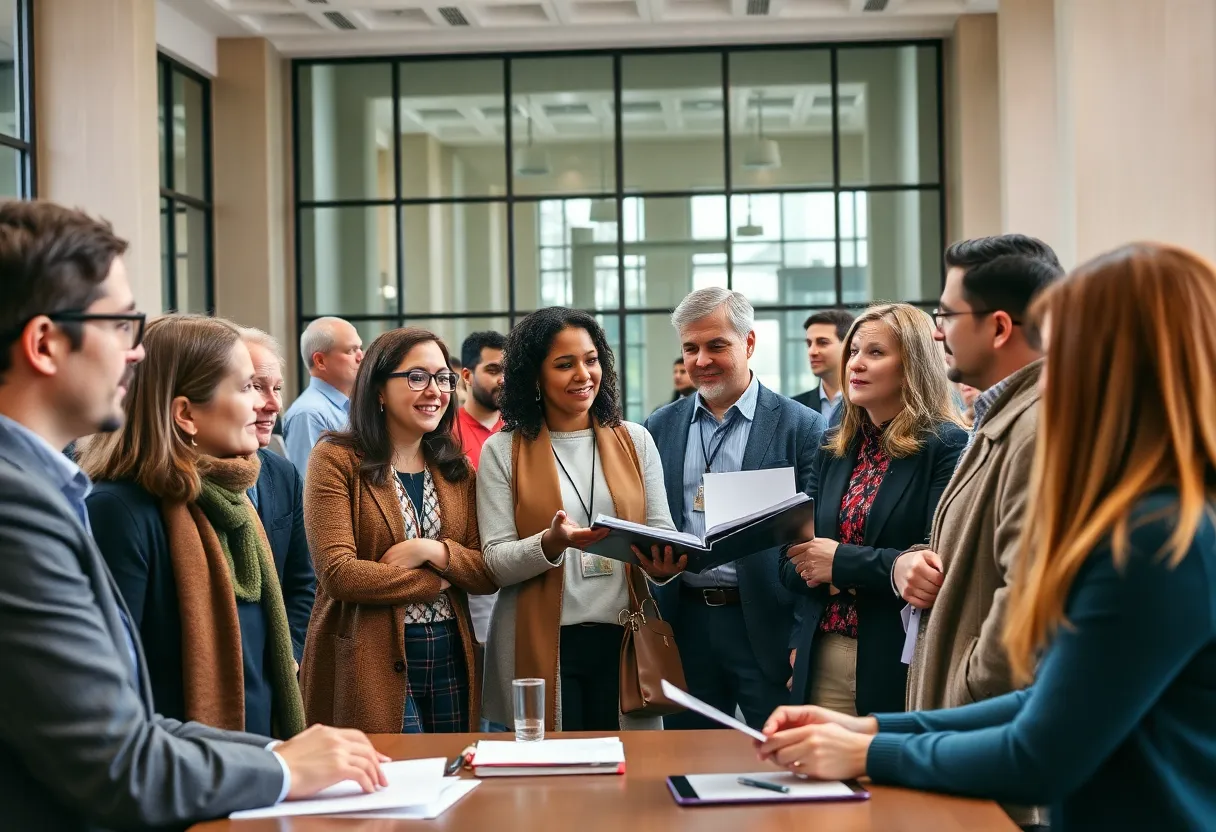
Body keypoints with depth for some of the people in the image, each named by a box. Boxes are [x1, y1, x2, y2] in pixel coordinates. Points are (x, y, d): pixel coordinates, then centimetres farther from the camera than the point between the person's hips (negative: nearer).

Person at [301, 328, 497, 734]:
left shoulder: (457, 469, 12)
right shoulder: (337, 460, -5)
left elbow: (490, 573, 5)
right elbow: (338, 573, -15)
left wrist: (432, 551, -13)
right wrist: (436, 582, -7)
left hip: (450, 656, 5)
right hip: (373, 664, -5)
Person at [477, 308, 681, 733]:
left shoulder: (635, 441, 9)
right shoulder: (502, 451, 1)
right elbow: (496, 562, -3)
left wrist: (665, 556, -14)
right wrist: (552, 543, -23)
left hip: (622, 638, 2)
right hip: (541, 646, -2)